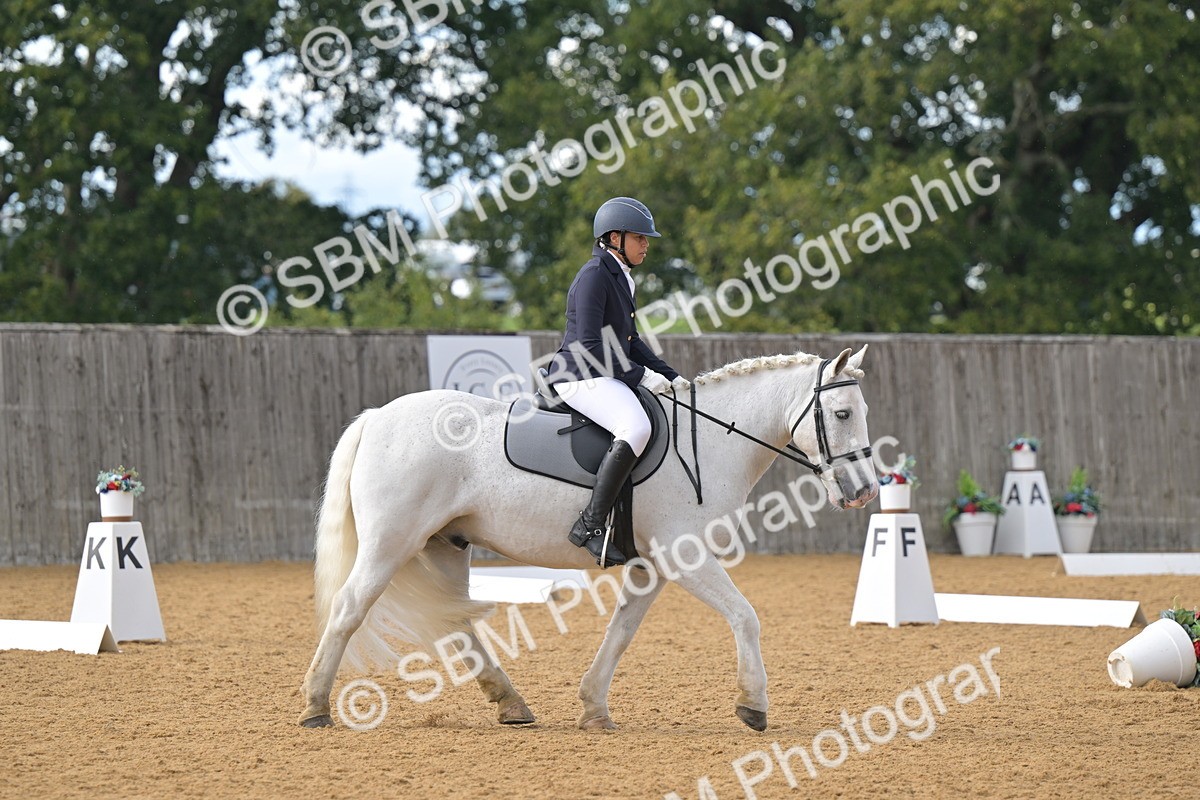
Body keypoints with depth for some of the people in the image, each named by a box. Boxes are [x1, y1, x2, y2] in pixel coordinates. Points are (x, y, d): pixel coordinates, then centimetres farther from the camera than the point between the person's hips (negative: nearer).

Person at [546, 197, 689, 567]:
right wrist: (641, 375, -18)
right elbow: (590, 346, -20)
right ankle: (590, 525, -35)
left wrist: (669, 376, 11)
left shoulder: (619, 278, 18)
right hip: (581, 376, -11)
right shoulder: (594, 276, -13)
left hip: (606, 376, 11)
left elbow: (630, 341, 22)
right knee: (636, 427, -34)